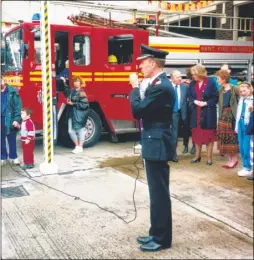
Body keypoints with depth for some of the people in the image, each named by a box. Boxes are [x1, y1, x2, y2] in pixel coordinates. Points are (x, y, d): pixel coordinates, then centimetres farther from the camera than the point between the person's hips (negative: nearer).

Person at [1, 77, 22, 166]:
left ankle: (13, 157, 20)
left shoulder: (13, 92, -5)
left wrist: (17, 119, -15)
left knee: (12, 140, 8)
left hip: (10, 120, -3)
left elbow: (18, 106, -8)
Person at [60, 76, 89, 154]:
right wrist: (64, 83, 25)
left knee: (80, 130, 3)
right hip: (71, 114, 7)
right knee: (71, 131, 6)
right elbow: (66, 92, 33)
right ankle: (77, 146, 22)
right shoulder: (72, 91, 10)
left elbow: (84, 105, -18)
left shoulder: (81, 93, -10)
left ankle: (80, 147, 13)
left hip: (79, 115, -7)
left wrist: (73, 104, -15)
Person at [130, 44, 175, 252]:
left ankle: (162, 239, 12)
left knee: (160, 193, 0)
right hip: (155, 144, 10)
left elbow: (137, 110, -20)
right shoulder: (158, 83, 12)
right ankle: (157, 233, 28)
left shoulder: (160, 87, -20)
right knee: (158, 192, 16)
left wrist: (135, 89, -8)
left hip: (157, 146, -10)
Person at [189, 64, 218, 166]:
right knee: (197, 134, 11)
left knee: (208, 135, 4)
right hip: (196, 113, 4)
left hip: (208, 113, -4)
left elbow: (216, 97, -7)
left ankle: (209, 157, 13)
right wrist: (194, 101, -11)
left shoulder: (211, 82, -9)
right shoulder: (192, 83, 3)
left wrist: (206, 103, -18)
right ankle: (197, 156, 23)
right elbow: (190, 96, 9)